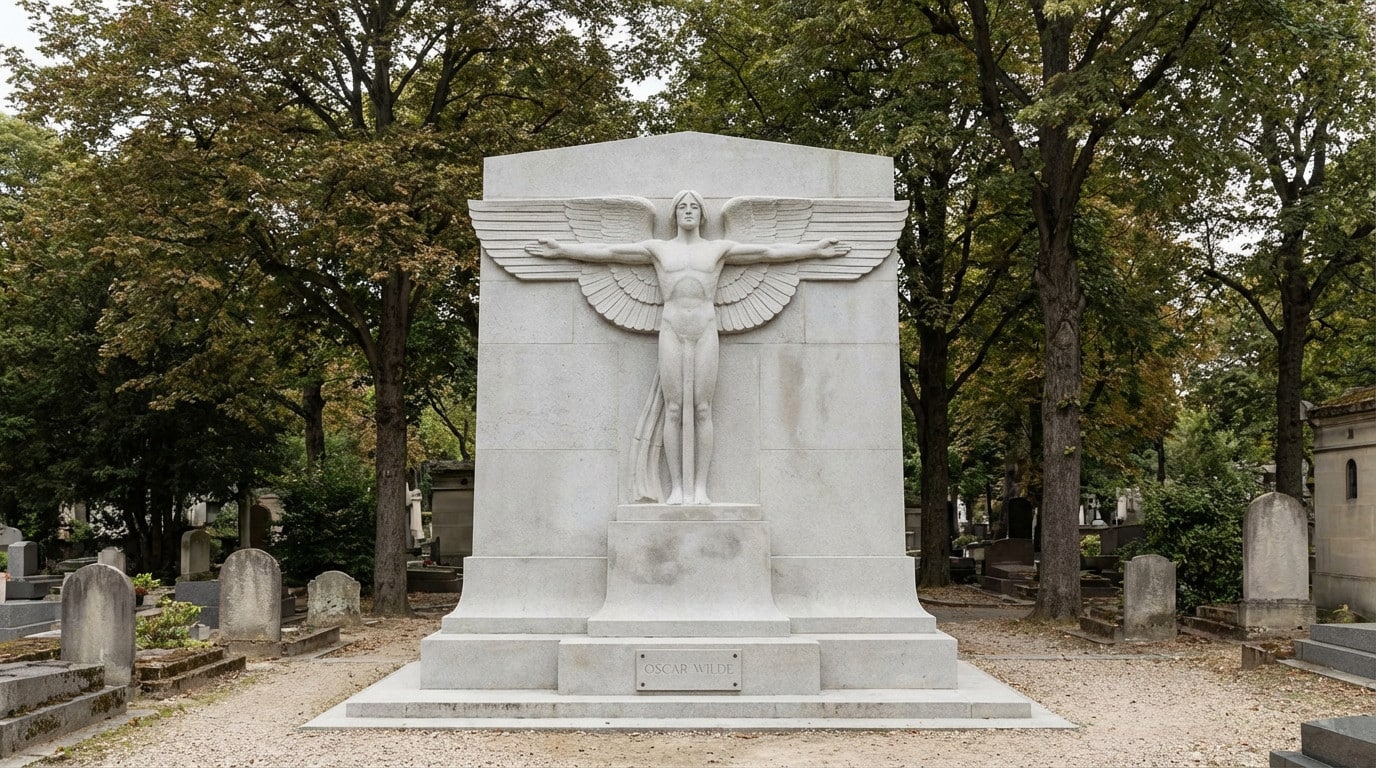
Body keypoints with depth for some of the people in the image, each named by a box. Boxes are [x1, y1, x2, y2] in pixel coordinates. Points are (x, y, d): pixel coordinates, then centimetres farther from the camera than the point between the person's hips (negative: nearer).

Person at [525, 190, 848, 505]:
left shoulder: (718, 249, 12)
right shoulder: (658, 249, 12)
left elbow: (770, 251, 9)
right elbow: (605, 251, 11)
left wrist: (816, 249, 5)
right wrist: (559, 249, 7)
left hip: (705, 333, 0)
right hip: (671, 333, 0)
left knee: (702, 411, -3)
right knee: (674, 411, -3)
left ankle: (700, 488, 0)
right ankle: (677, 488, 1)